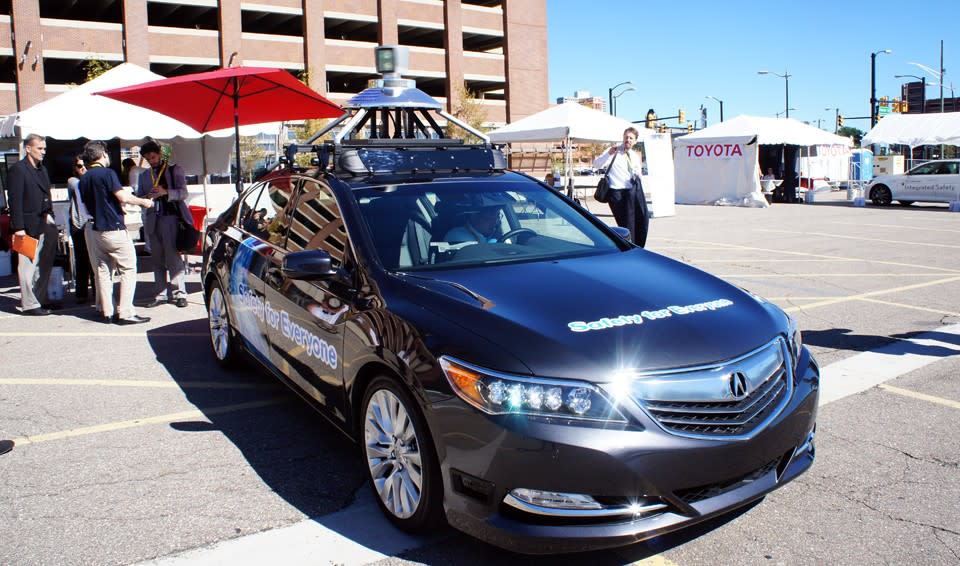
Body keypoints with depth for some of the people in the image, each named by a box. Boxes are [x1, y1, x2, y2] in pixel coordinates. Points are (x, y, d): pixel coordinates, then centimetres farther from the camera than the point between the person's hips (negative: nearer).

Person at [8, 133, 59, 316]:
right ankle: (29, 304, 6)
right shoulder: (17, 169, -9)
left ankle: (39, 300, 24)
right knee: (28, 266, -1)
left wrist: (50, 218, 11)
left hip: (43, 225, 8)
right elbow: (15, 201, -14)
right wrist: (18, 227, -18)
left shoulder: (42, 169, 16)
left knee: (43, 265, 13)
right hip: (28, 227, -8)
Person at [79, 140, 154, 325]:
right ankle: (125, 313, -7)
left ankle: (108, 312, 13)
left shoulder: (84, 179, 10)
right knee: (128, 270, -2)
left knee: (103, 270, 11)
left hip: (97, 230, 8)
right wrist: (143, 201, -4)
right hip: (115, 230, -8)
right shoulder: (107, 173, -12)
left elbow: (88, 206, 18)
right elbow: (123, 197, -19)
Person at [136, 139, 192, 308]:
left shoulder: (174, 170, 8)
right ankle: (160, 294, 9)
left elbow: (183, 193, -2)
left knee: (173, 258, -8)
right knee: (157, 259, 5)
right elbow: (138, 197, 15)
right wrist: (147, 197, -8)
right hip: (152, 220, 5)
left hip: (170, 217, -4)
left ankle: (179, 294, -3)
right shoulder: (144, 175, 20)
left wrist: (165, 192, -20)